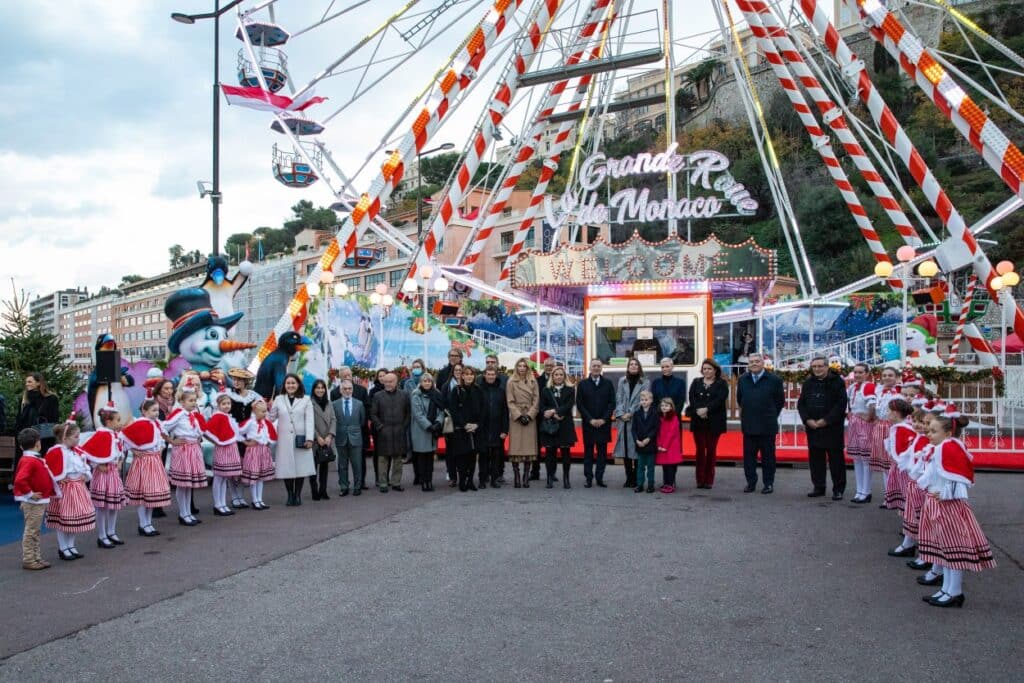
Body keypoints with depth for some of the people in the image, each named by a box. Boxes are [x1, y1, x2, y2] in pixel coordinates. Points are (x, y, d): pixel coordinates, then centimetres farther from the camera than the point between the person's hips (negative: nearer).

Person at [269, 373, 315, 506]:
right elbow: (271, 417, 9)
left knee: (301, 467, 1)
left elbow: (309, 420, -1)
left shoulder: (306, 400, 5)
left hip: (301, 439, -1)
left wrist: (309, 438, -8)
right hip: (284, 439, 1)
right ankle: (290, 495, 10)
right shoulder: (278, 399, 9)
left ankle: (298, 495, 12)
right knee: (287, 468, -1)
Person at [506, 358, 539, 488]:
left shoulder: (533, 382, 8)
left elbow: (536, 400, 5)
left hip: (530, 417, 2)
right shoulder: (511, 382, 3)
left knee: (529, 447, -2)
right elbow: (510, 402, -1)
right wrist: (519, 416, -10)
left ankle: (526, 477, 3)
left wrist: (529, 415, -7)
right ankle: (516, 477, -1)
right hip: (515, 417, -2)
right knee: (515, 447, -5)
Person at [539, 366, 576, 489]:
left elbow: (569, 405, -6)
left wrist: (554, 411, -16)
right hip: (550, 425, 1)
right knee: (550, 452, 1)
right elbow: (542, 407, 2)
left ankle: (566, 479, 6)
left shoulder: (569, 390, 8)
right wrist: (554, 415, -14)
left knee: (565, 452, 0)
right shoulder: (545, 391, 10)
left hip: (565, 425, -1)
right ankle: (550, 479, 8)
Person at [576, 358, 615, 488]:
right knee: (588, 451, 2)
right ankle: (588, 478, 7)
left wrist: (604, 419, -8)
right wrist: (590, 420, -9)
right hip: (588, 423, -1)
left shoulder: (608, 384, 7)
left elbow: (612, 403, 3)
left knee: (602, 451, 3)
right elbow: (579, 404, 0)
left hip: (604, 423, 1)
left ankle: (600, 477, 9)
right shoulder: (582, 384, 4)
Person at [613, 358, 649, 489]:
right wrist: (621, 414, -7)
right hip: (623, 419, 3)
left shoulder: (645, 383, 3)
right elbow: (618, 399, 7)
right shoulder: (622, 381, 13)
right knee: (625, 448, 3)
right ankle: (629, 478, 10)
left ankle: (635, 478, 3)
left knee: (637, 448, -4)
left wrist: (631, 413, -11)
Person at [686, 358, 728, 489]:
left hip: (714, 422, -2)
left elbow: (720, 399, -11)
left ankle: (709, 480, 9)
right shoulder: (696, 382, 13)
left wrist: (706, 409, -22)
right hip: (698, 421, 2)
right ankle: (700, 480, 7)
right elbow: (691, 397, -1)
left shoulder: (721, 384, 4)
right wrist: (698, 410, -18)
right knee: (700, 449, 2)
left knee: (711, 450, 2)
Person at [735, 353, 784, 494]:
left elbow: (780, 400, 5)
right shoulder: (742, 379, 9)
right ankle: (751, 482, 15)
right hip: (748, 425, 4)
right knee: (748, 456, 6)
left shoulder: (774, 379, -4)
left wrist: (771, 416, 8)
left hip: (767, 425, -3)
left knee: (768, 456, 4)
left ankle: (769, 483, 12)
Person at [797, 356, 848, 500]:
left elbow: (841, 404, -11)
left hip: (832, 427, -5)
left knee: (835, 458, -1)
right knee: (815, 458, 8)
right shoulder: (808, 383, 11)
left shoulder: (837, 382, -5)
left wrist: (826, 420, -16)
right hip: (812, 427, 5)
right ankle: (818, 487, 17)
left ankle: (838, 489, 6)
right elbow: (801, 403, 11)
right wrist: (807, 420, -4)